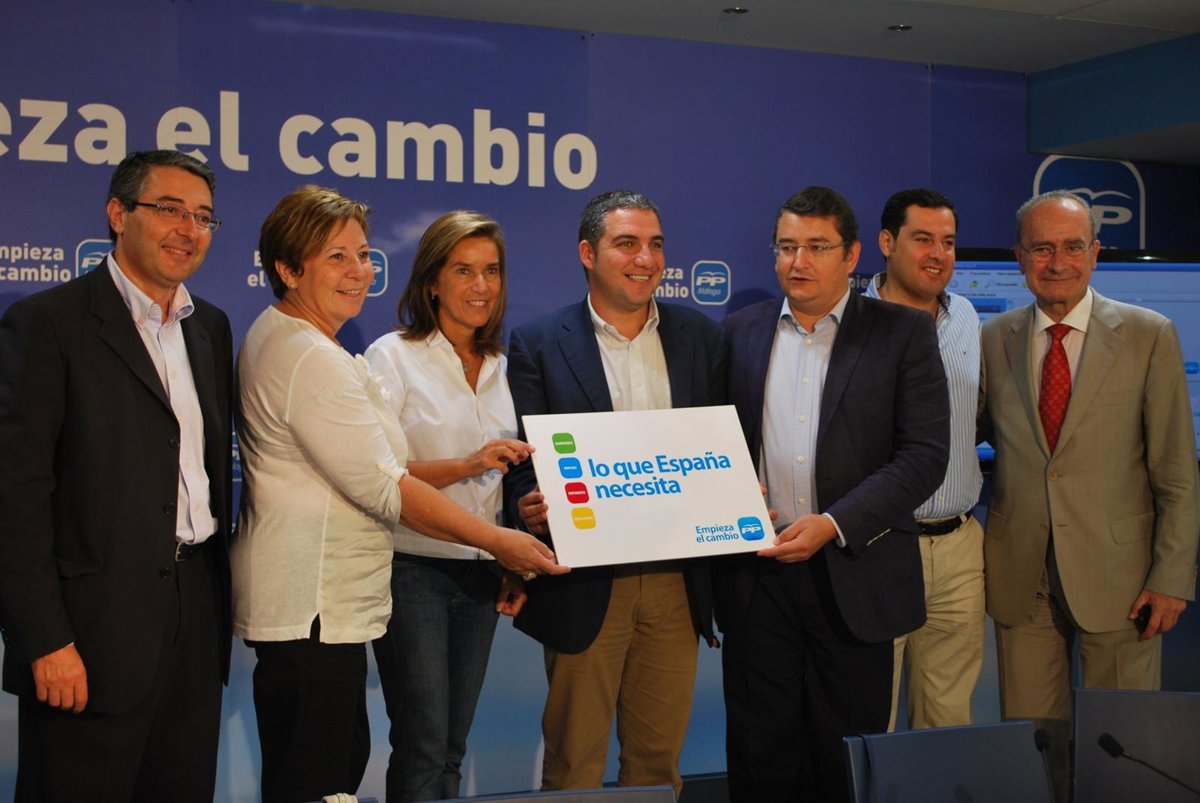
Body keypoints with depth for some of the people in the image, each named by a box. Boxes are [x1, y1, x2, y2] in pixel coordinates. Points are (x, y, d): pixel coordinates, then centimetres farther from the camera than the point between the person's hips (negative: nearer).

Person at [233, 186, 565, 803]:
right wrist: (496, 540, -13)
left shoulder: (272, 338, 16)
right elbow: (383, 488, -18)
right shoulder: (314, 359, -18)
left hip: (321, 603, 11)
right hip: (311, 610, -11)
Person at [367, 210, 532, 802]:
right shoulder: (393, 356, -5)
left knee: (452, 749, 10)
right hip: (413, 570, -5)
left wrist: (513, 563, 9)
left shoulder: (499, 368, 12)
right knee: (424, 749, -6)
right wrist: (467, 465, -21)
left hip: (481, 575, 5)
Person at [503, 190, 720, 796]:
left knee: (659, 756, 14)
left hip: (676, 582, 3)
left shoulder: (698, 335, 9)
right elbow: (522, 463, -2)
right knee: (574, 764, 7)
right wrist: (530, 508, -23)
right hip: (586, 584, -3)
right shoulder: (538, 344, -1)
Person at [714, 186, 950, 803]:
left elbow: (925, 455, -8)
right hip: (757, 574, 3)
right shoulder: (742, 331, 10)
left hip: (854, 573, -2)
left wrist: (833, 525, -17)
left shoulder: (903, 334, -1)